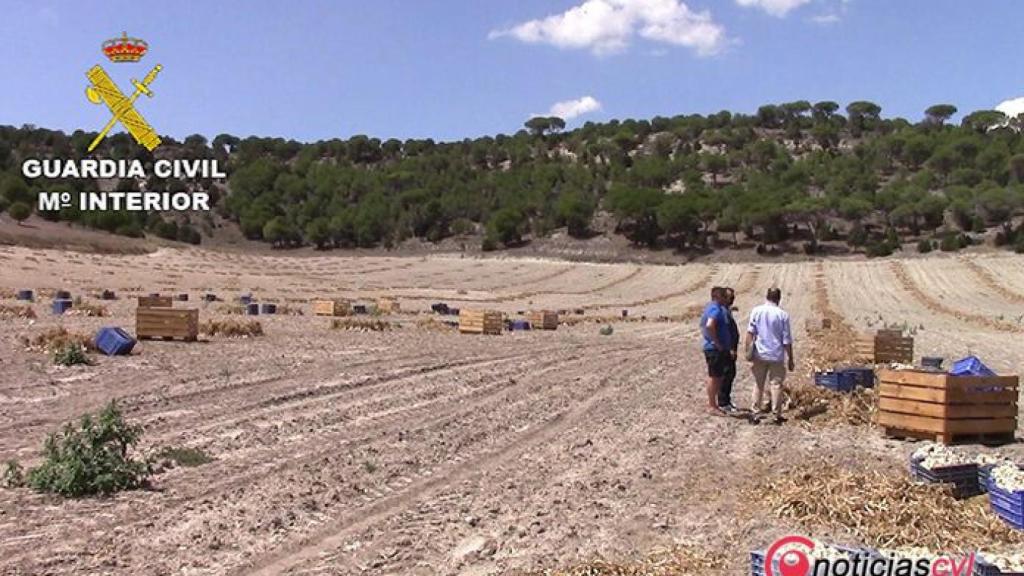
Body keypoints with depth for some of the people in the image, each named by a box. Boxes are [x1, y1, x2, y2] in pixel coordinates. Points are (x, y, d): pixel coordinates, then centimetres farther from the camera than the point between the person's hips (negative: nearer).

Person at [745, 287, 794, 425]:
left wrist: (748, 351, -3)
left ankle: (755, 411, 13)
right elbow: (787, 340, -4)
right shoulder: (783, 315, -6)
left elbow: (750, 332, -8)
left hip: (759, 355, 2)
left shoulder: (756, 311, -2)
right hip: (776, 356, -2)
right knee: (776, 385, 5)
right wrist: (790, 359, 3)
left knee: (758, 385, 12)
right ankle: (777, 415, 8)